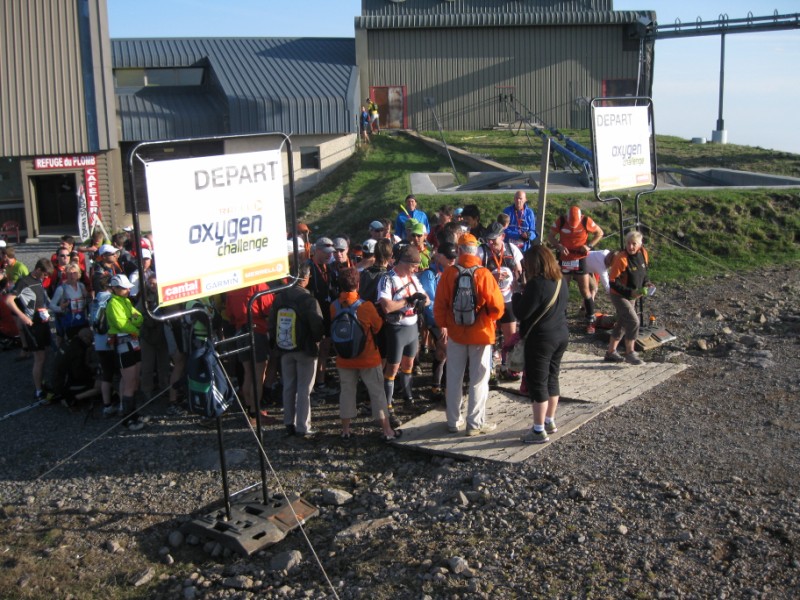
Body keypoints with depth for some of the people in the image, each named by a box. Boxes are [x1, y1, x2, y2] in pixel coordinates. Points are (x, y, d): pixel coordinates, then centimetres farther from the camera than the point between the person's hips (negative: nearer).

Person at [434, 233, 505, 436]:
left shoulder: (448, 273, -8)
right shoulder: (483, 274, -15)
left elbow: (440, 304, -2)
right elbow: (497, 307, -14)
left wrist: (443, 325, 13)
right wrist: (489, 319, 7)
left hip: (455, 333, 3)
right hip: (481, 334, -2)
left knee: (454, 379, 14)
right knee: (479, 381, 8)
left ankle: (453, 421, 22)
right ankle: (475, 424, 13)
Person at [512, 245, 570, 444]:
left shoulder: (537, 284, -20)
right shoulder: (561, 282, 7)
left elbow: (521, 313, -20)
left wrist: (516, 295, -3)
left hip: (540, 339, -9)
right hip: (561, 335, 9)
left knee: (537, 383, -1)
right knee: (551, 379, 19)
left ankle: (539, 430, 3)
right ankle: (550, 421, 30)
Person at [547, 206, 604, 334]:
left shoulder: (586, 221, -14)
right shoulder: (560, 221, -12)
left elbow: (599, 233, 0)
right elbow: (550, 236, -2)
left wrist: (589, 245, -14)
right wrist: (559, 246, -20)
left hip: (580, 260, -1)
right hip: (564, 259, 1)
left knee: (585, 291, 1)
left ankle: (590, 321, 11)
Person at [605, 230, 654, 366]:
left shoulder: (643, 253, -4)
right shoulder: (621, 258, -25)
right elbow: (613, 282, -23)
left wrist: (647, 283, -4)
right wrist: (630, 292, -28)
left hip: (632, 296, 8)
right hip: (619, 296, -8)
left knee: (622, 324, 16)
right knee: (633, 321, -16)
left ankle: (610, 353, 29)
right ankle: (630, 354, -1)